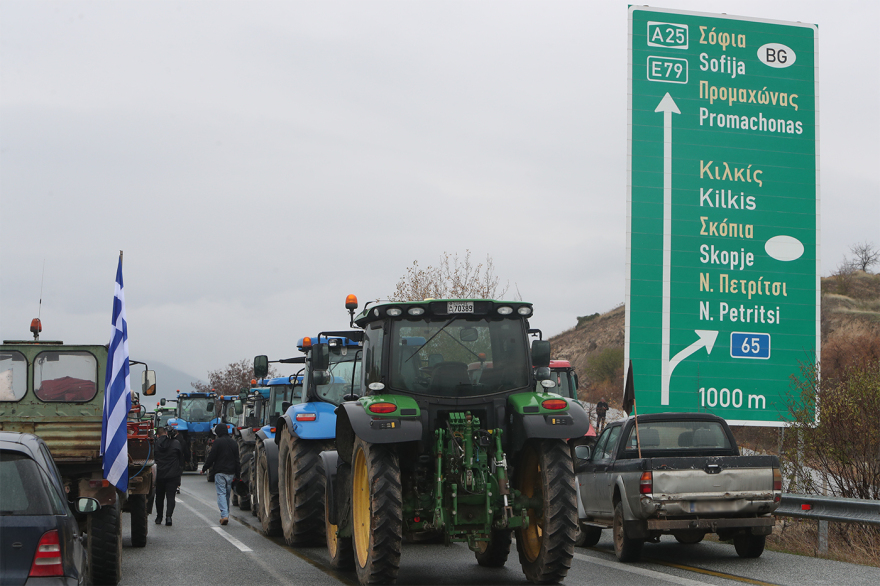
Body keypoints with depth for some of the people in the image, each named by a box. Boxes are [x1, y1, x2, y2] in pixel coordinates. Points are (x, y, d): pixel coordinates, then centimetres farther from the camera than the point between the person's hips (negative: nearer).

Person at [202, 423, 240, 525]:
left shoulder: (217, 442, -8)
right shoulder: (233, 443, 11)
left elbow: (211, 457, -9)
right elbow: (237, 460, 14)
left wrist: (204, 468, 4)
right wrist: (237, 474, 18)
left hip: (220, 472, -6)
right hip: (231, 472, 6)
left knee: (221, 493, -7)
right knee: (228, 493, 14)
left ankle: (224, 515, -20)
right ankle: (226, 515, 21)